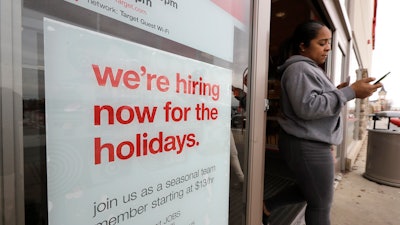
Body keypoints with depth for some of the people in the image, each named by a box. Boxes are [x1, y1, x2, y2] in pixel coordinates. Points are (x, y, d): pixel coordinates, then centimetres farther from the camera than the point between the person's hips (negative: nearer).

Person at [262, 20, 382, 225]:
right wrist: (350, 92, -21)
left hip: (307, 143, 11)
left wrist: (337, 91, 8)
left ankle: (267, 205, 33)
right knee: (321, 205, 7)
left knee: (309, 191, 26)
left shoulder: (308, 68, 18)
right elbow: (307, 107, -26)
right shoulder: (299, 68, -16)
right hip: (307, 146, -11)